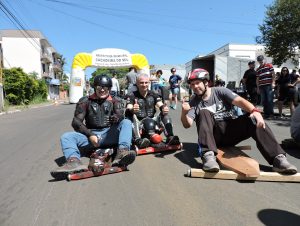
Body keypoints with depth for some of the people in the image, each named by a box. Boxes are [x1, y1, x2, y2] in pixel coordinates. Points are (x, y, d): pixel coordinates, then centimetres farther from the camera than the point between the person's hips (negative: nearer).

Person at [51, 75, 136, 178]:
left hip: (109, 135, -1)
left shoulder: (114, 102, 13)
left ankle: (122, 152, -46)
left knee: (126, 122, -23)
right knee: (66, 137, -19)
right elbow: (76, 122, 2)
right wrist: (90, 135, -14)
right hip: (90, 135, 1)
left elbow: (120, 114, -8)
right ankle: (74, 161, -49)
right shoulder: (86, 101, 11)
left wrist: (116, 117, -34)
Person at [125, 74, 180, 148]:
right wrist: (132, 110, -45)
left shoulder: (153, 94, 6)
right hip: (138, 123, -2)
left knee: (165, 114, -18)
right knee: (132, 116, -31)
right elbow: (127, 110, -19)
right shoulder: (132, 96, -3)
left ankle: (170, 137, -33)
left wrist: (164, 108, -35)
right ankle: (138, 140, -47)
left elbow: (161, 105, -9)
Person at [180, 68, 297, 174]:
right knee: (203, 113, -26)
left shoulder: (220, 91, 3)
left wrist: (255, 111, -34)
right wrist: (184, 112, -28)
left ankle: (278, 158, -33)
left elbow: (240, 101, -14)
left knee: (253, 119, -23)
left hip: (231, 131, 1)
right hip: (213, 135, 0)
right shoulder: (194, 101, 4)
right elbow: (187, 125, -7)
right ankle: (208, 156, -42)